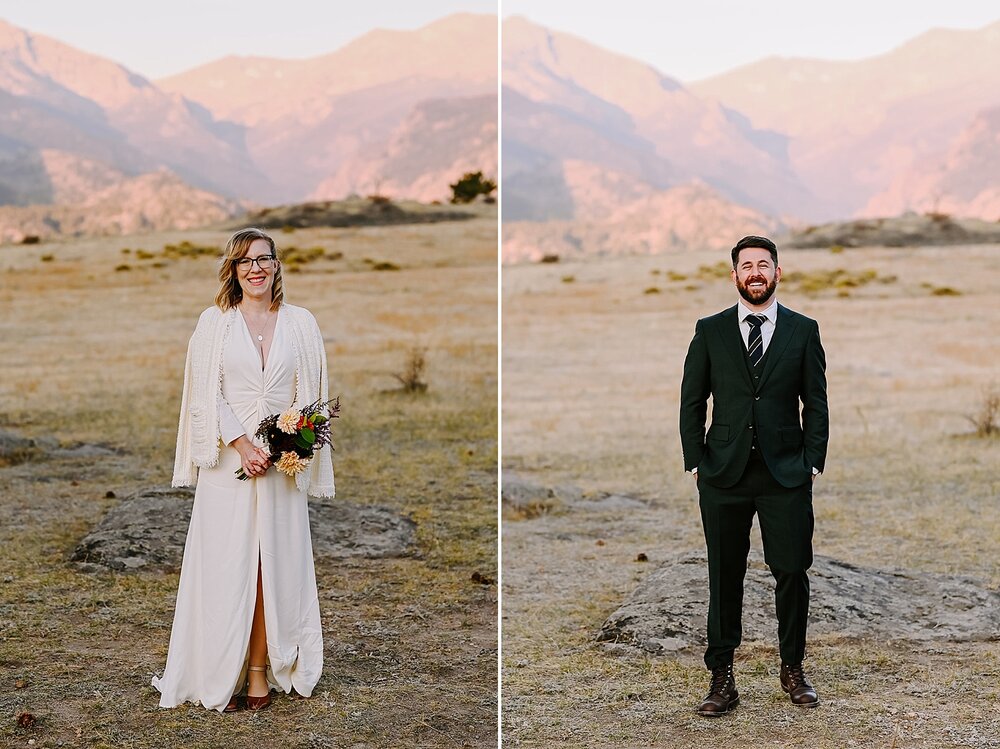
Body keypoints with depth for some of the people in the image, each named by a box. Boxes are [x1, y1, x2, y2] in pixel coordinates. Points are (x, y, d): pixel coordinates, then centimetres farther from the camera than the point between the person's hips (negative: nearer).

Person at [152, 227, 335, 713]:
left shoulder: (300, 323, 8)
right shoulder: (215, 322, 4)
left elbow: (312, 395, 8)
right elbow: (205, 395, -2)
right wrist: (241, 444, -13)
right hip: (227, 460, -1)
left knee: (273, 566, 2)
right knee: (225, 567, -1)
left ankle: (260, 672, 8)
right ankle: (220, 677, 4)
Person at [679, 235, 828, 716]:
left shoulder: (803, 330, 6)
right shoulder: (710, 331, 6)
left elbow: (816, 403, 7)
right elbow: (692, 402, 7)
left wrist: (813, 462, -1)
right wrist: (695, 462, 0)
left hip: (786, 476, 0)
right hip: (724, 476, 0)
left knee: (792, 572, 0)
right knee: (725, 577, 4)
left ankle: (792, 669, 17)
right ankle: (722, 676, 11)